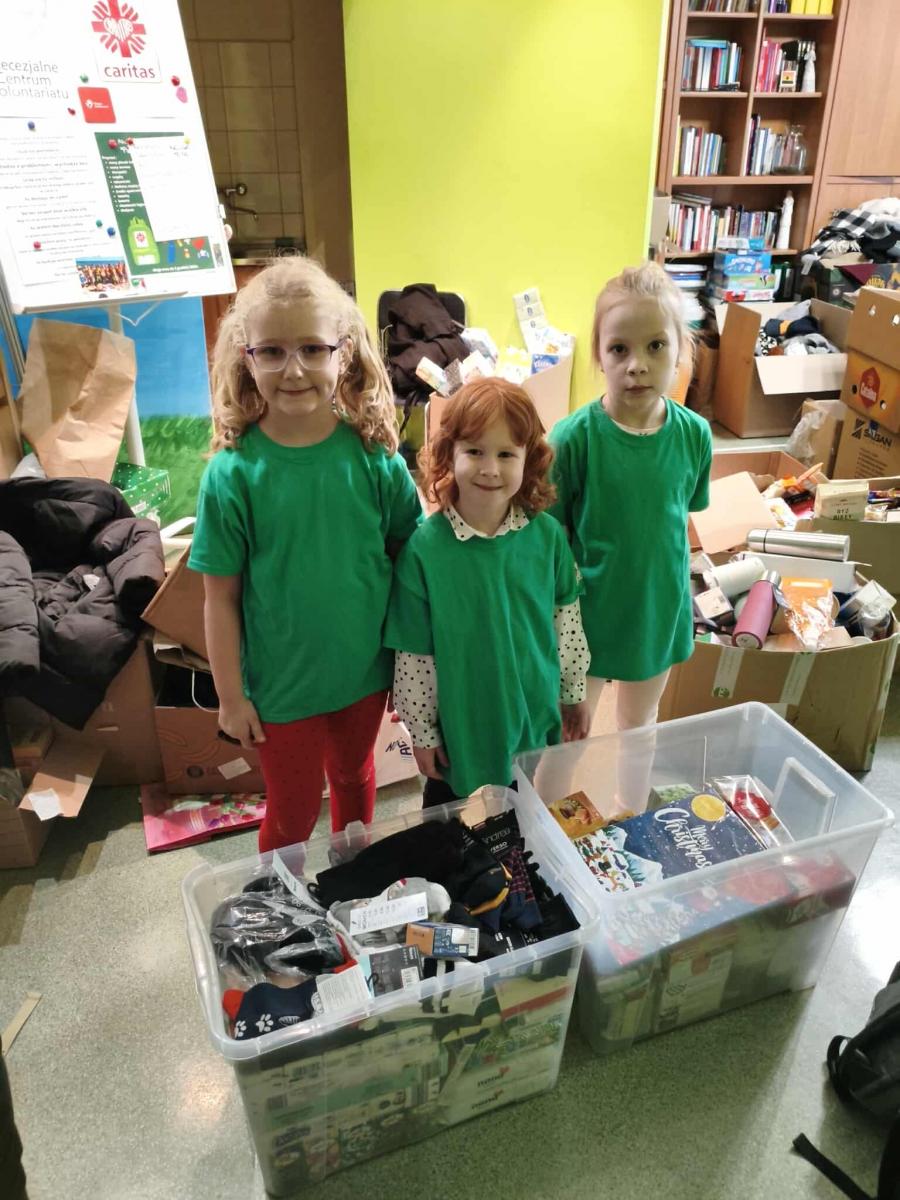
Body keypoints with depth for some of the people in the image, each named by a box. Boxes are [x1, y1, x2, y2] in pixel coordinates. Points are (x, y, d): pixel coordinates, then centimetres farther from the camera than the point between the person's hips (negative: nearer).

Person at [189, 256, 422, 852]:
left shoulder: (374, 456, -14)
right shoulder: (233, 474, -18)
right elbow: (221, 596, -11)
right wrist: (231, 695, -6)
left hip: (366, 668, 3)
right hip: (282, 683, -2)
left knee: (354, 777, 27)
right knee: (293, 812, 16)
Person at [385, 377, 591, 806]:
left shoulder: (547, 534, -11)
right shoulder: (424, 549, -20)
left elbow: (567, 616, 2)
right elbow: (413, 654, -13)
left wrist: (574, 694, 9)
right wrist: (422, 732, -7)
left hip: (537, 721, 3)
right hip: (460, 732, -2)